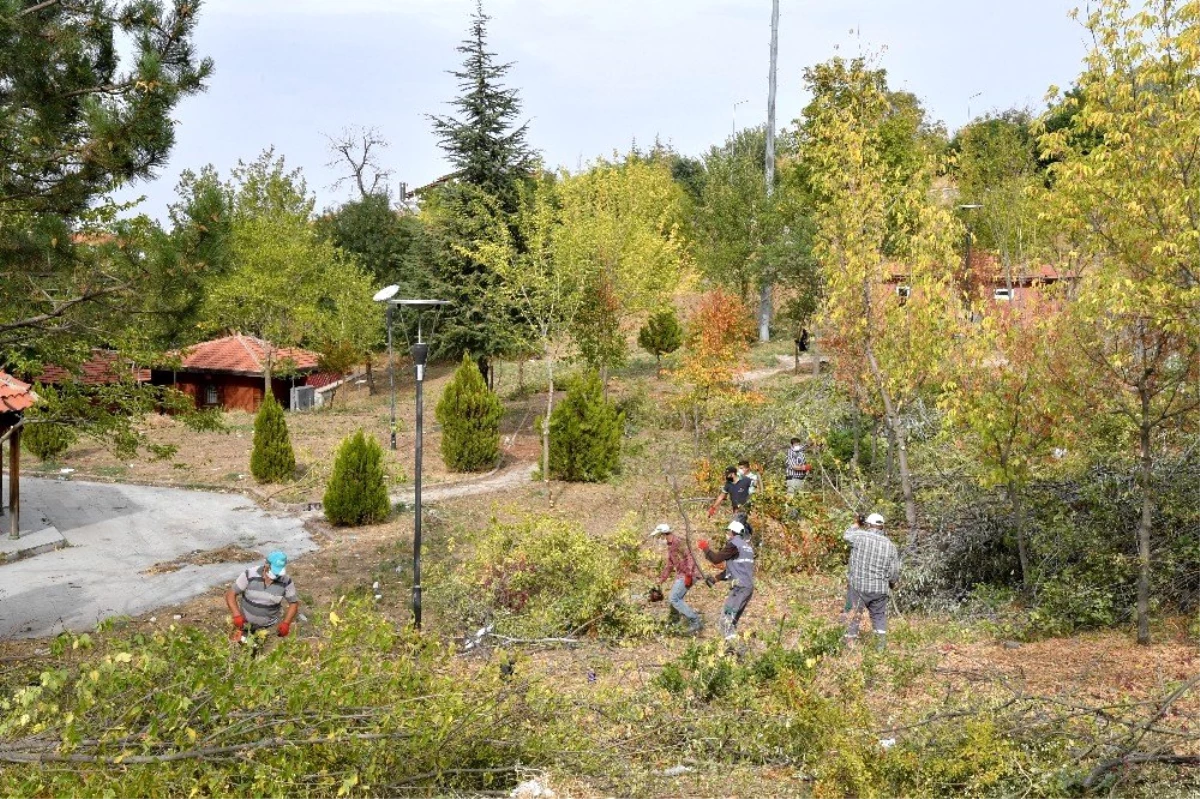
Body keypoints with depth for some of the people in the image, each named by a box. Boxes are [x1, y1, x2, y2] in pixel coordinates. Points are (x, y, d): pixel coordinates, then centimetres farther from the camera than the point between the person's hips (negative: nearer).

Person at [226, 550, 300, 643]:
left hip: (271, 626, 0)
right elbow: (230, 594, -12)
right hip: (246, 623, 0)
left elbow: (294, 603, -3)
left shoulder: (286, 582, -16)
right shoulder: (249, 575, -19)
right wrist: (237, 615, -25)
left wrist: (286, 624, -16)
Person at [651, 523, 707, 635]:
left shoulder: (678, 542, -14)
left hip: (687, 575, -10)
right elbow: (669, 565, 26)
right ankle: (694, 621, 18)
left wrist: (688, 575, -27)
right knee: (676, 600, 11)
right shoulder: (670, 546, 17)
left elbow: (689, 557, -23)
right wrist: (661, 580, 26)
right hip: (681, 575, 10)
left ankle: (695, 620, -9)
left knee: (673, 599, -12)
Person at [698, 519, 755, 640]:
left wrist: (705, 548, 9)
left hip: (740, 588, -10)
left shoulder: (734, 544, -8)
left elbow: (716, 559, -8)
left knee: (726, 618, -12)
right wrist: (716, 578, 23)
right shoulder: (746, 546, 21)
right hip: (748, 587, 10)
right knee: (732, 620, 15)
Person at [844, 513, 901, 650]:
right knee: (879, 616, 19)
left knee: (852, 616, 10)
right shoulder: (890, 545, -2)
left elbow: (847, 535, 14)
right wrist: (893, 584, 22)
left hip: (858, 586, -2)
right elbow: (894, 573, 0)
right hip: (880, 590, 2)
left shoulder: (860, 536, -10)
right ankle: (881, 643, 17)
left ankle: (850, 643, 12)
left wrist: (854, 527, 36)